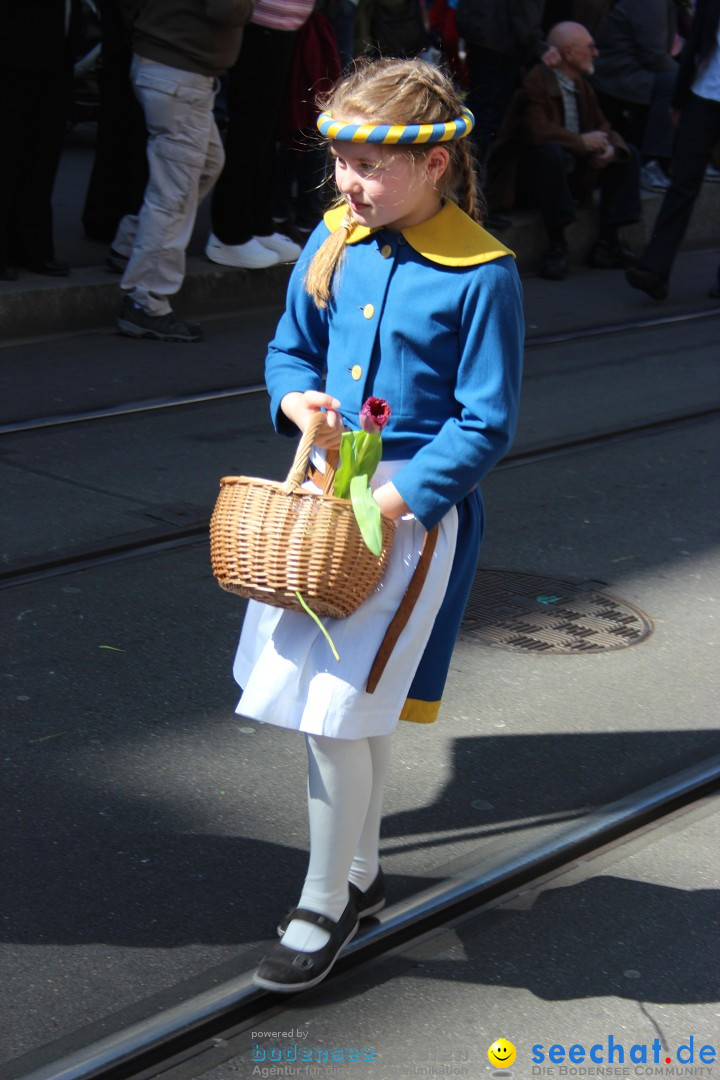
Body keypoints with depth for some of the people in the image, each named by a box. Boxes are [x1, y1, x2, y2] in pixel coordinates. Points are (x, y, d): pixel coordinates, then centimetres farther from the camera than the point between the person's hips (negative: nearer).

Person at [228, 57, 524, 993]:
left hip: (419, 503, -6)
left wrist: (394, 501, -20)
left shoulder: (481, 275, -15)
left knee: (337, 708, -6)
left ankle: (325, 905, 14)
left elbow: (486, 425, -13)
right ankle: (361, 873, 37)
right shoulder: (334, 240, 2)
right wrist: (298, 400, -7)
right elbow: (292, 347, 15)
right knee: (358, 709, 17)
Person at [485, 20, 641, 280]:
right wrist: (582, 142, -22)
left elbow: (602, 126, 13)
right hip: (523, 180, -9)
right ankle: (556, 246, -29)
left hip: (571, 173, 9)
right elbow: (536, 131, -34)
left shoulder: (581, 86, 10)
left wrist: (609, 147, -12)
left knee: (627, 154, 4)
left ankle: (607, 242, -2)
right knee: (550, 151, -39)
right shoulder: (536, 83, -19)